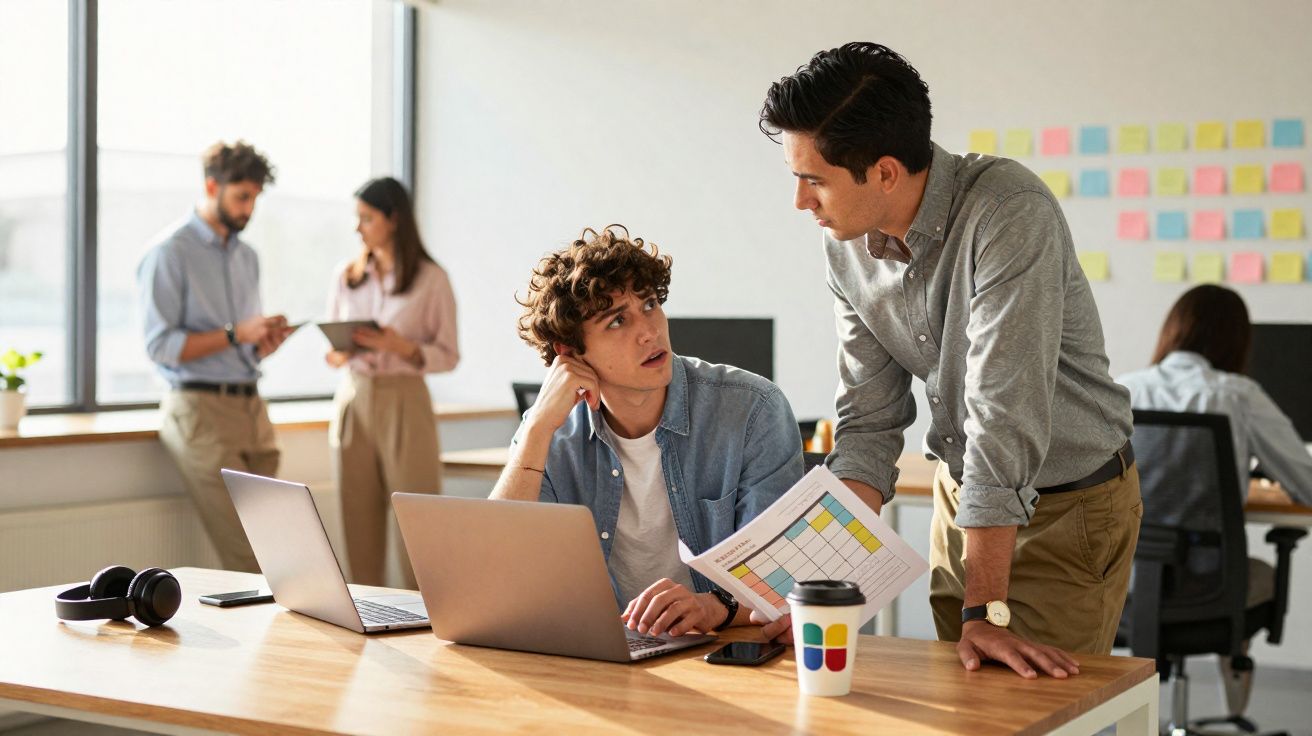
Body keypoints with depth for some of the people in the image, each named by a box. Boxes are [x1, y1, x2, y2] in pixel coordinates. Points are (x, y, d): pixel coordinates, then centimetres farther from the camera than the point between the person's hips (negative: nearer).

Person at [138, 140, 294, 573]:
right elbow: (161, 346, -12)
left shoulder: (247, 257, 18)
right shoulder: (170, 253, -5)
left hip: (250, 406, 7)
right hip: (201, 409, -7)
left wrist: (265, 341, -1)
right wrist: (236, 334, -18)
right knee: (247, 553, -11)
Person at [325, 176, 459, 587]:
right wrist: (339, 354, -7)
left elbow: (448, 356, -3)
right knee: (359, 519, 3)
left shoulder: (431, 279, -3)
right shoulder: (347, 276, 11)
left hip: (404, 402, -4)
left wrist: (400, 347, -19)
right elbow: (330, 348, 16)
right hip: (354, 399, 4)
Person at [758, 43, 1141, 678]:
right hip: (964, 493, 6)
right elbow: (869, 422, -4)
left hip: (1069, 506, -6)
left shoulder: (1007, 212, -30)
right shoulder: (847, 249, -7)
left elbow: (1004, 416, -34)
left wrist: (987, 610, -34)